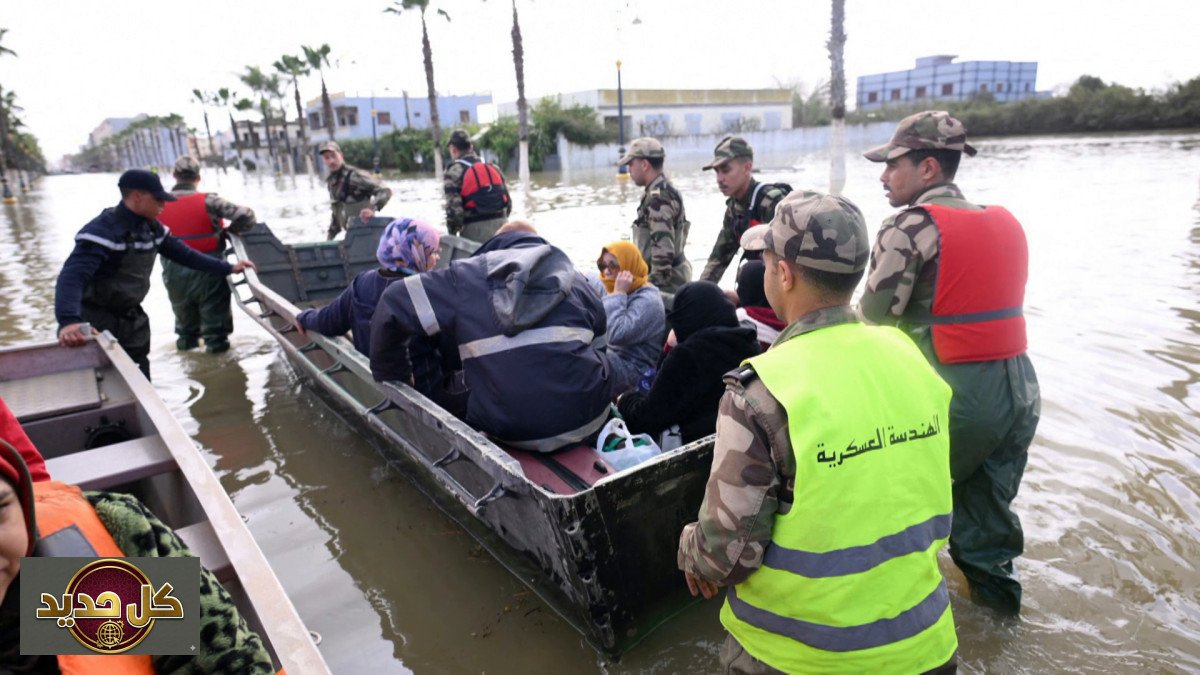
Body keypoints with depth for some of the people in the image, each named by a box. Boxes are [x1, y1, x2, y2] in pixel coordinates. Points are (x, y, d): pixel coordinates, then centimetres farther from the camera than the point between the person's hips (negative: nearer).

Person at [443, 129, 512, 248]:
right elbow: (508, 202, 12)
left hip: (475, 231, -5)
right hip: (501, 227, 5)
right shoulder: (493, 167, 13)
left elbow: (453, 208, -12)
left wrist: (452, 234, 0)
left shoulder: (454, 172, -4)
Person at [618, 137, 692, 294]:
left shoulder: (658, 198, -19)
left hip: (666, 281, -10)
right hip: (672, 274, 10)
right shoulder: (665, 191, 14)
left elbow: (663, 247, -26)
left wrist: (656, 284, -23)